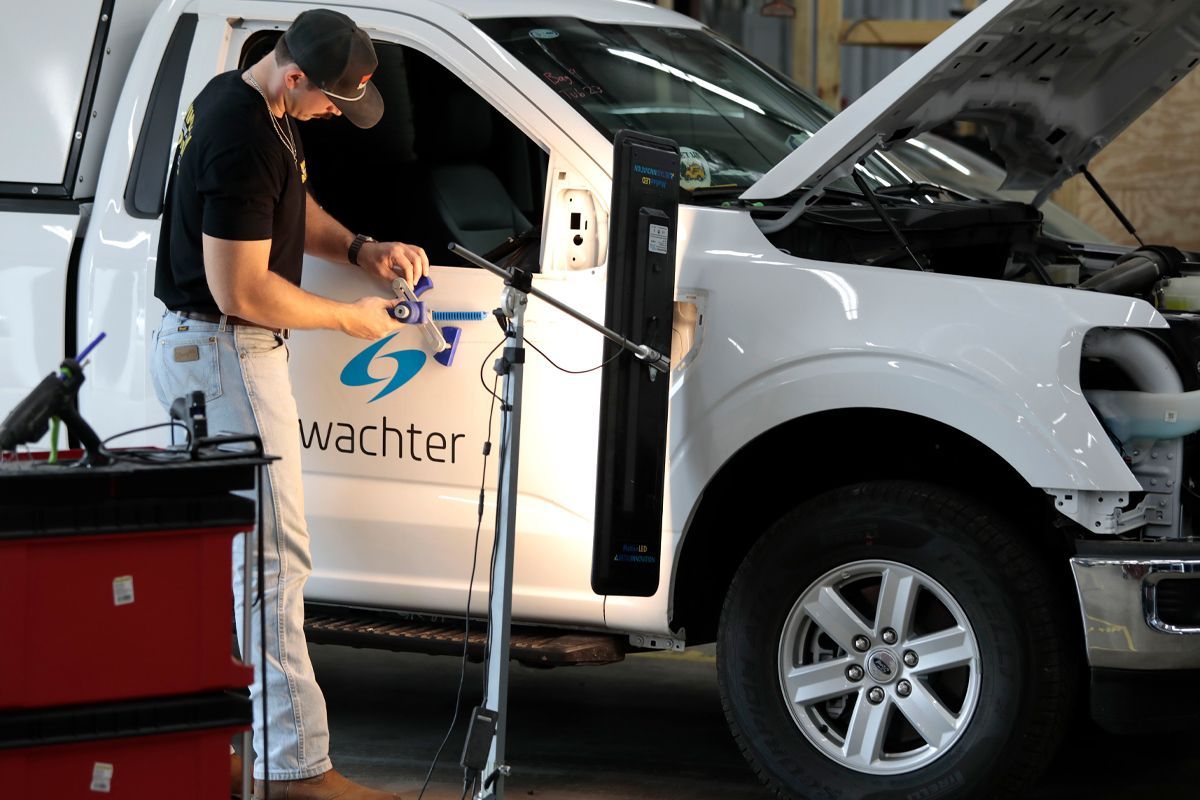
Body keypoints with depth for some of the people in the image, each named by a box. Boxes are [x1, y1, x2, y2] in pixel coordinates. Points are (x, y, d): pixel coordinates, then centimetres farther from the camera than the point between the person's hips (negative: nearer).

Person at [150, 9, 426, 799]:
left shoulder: (239, 101, 9)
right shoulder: (245, 141, -25)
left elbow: (290, 207, 25)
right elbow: (242, 291, -24)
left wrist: (362, 249, 8)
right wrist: (350, 317, -12)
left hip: (194, 346, 11)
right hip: (227, 354, -11)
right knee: (274, 554, -8)